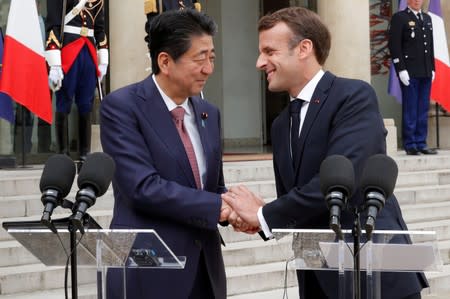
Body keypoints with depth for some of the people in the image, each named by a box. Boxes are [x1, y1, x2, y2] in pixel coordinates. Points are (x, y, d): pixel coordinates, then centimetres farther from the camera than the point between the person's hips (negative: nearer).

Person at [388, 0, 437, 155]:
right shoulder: (399, 18, -2)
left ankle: (421, 143, 12)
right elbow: (394, 45, -8)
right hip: (410, 73, -6)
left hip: (425, 73, 6)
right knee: (410, 110, -3)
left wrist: (432, 68, 13)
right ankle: (410, 145, 1)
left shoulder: (427, 18, 18)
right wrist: (401, 69, -14)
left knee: (423, 110, 7)